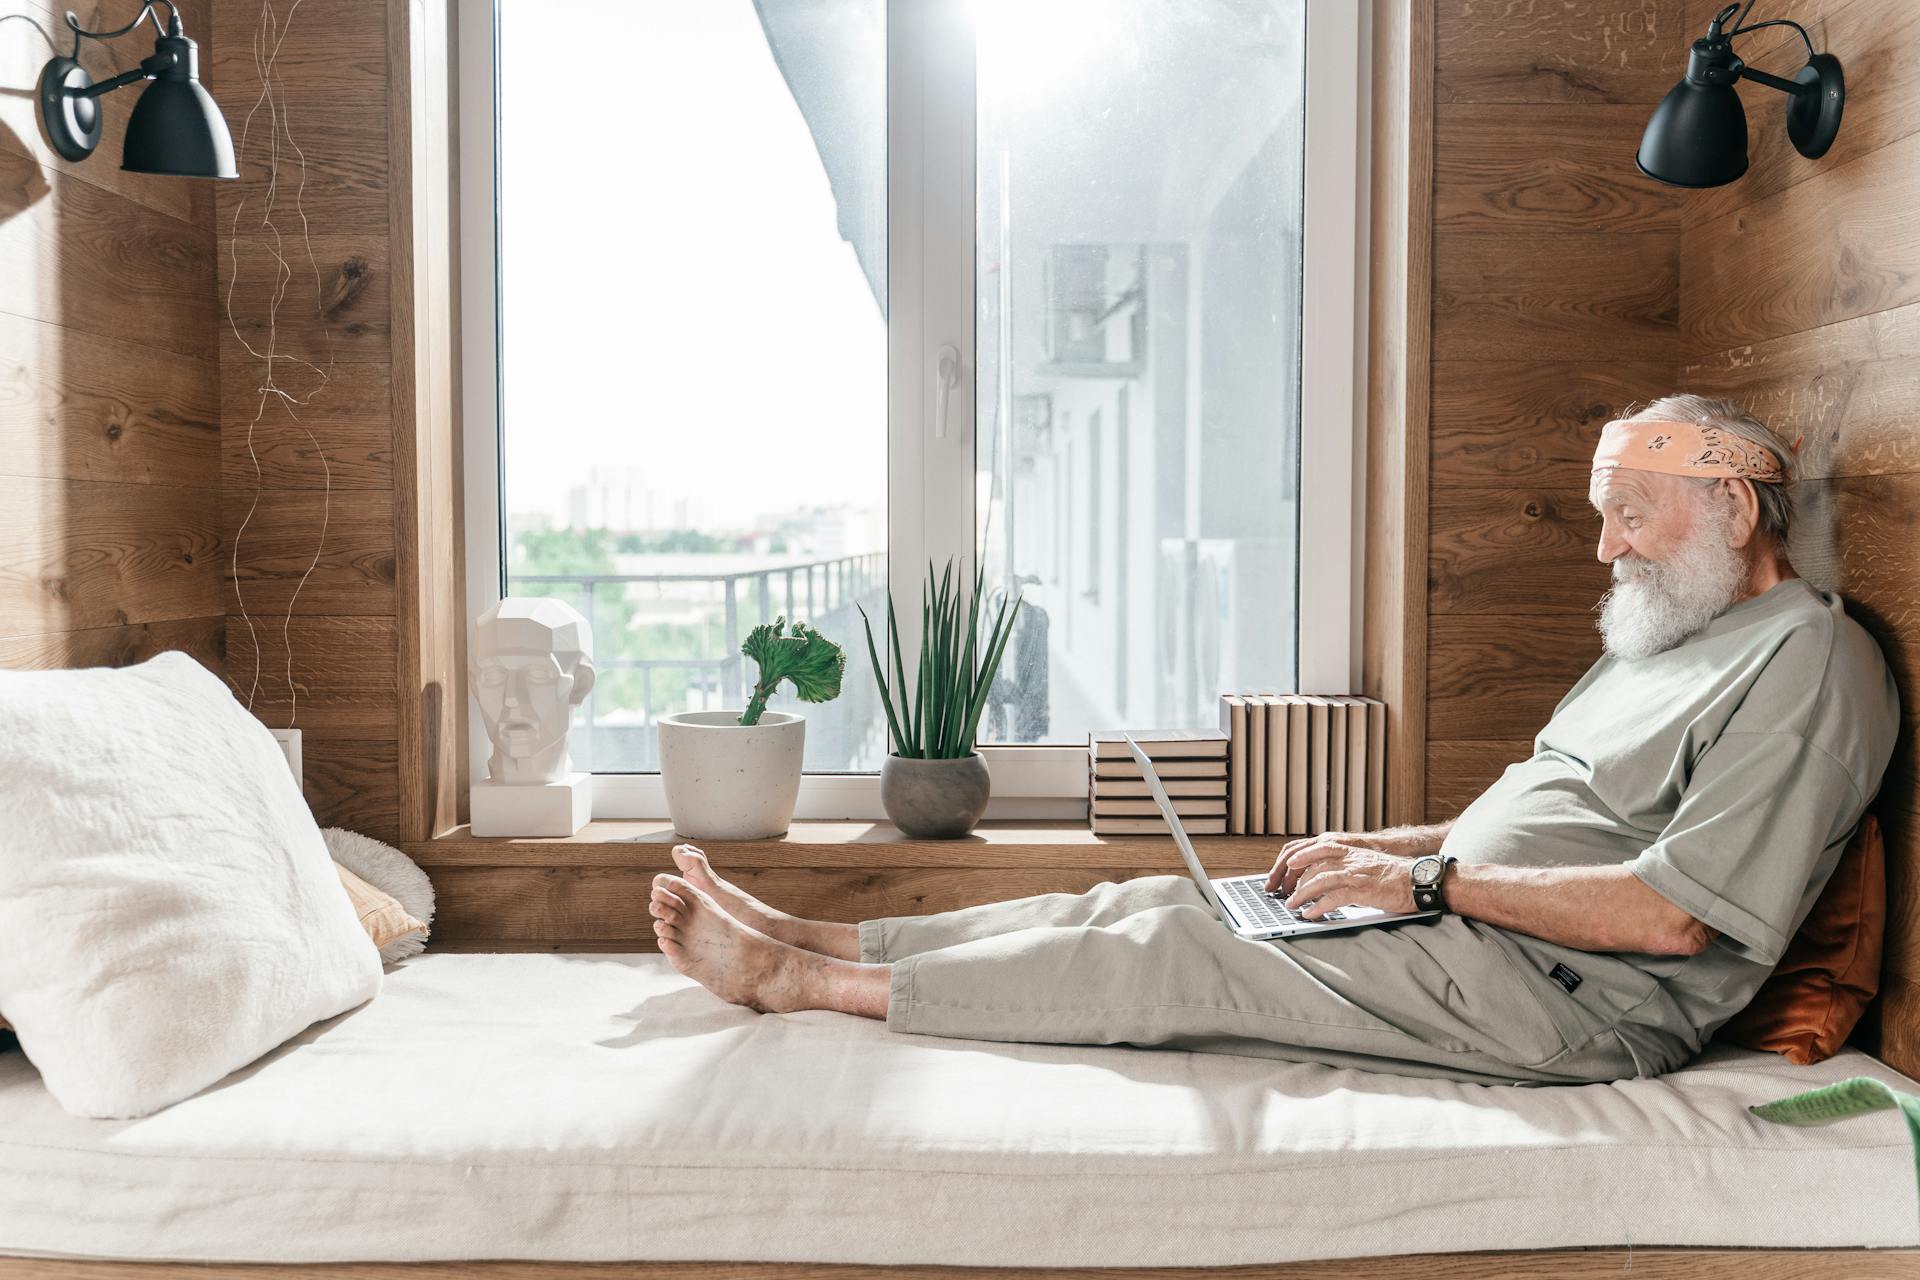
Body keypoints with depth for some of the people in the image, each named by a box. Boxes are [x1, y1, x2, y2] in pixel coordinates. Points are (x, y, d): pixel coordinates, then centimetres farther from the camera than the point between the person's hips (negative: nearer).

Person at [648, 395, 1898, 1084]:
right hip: (1479, 932, 9)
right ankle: (821, 941, 1)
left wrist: (1434, 880, -16)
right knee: (1150, 900, -2)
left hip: (1562, 999, -9)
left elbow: (1673, 913, -20)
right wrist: (1378, 847, 8)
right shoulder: (1666, 642, 21)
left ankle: (808, 981, -7)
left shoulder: (1808, 663, -11)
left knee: (1179, 954, -15)